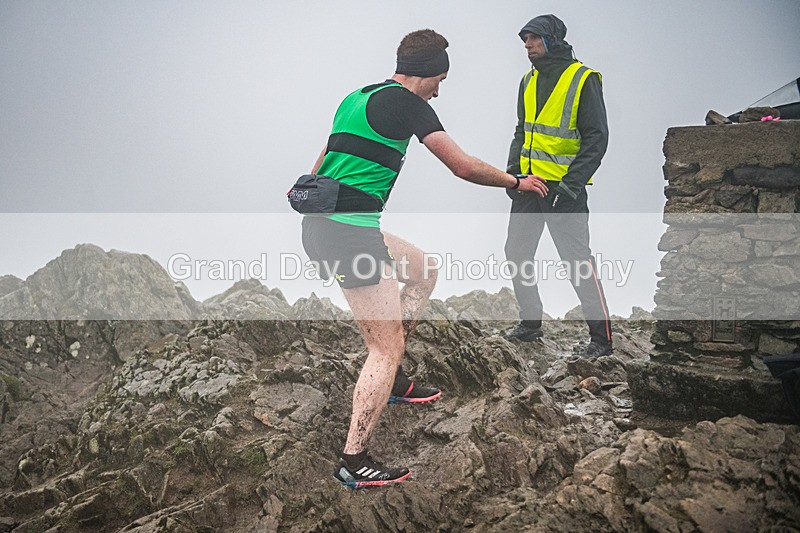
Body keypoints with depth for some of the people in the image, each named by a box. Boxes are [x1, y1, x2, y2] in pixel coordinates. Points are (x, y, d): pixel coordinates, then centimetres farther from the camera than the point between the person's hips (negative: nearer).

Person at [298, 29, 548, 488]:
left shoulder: (357, 97, 18)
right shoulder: (407, 102, -8)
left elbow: (323, 163, 30)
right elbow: (464, 167, -8)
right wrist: (517, 181, 8)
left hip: (322, 224, 10)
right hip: (349, 232, -10)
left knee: (423, 270, 25)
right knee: (387, 348, -3)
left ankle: (392, 380, 28)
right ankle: (355, 463, 2)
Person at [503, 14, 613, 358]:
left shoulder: (583, 79, -8)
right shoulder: (529, 81, 13)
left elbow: (597, 137, -12)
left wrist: (572, 183, -19)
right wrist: (512, 170, 8)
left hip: (563, 187, -7)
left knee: (577, 261, -7)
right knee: (516, 253, 11)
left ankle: (601, 338, 5)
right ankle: (530, 323, 27)